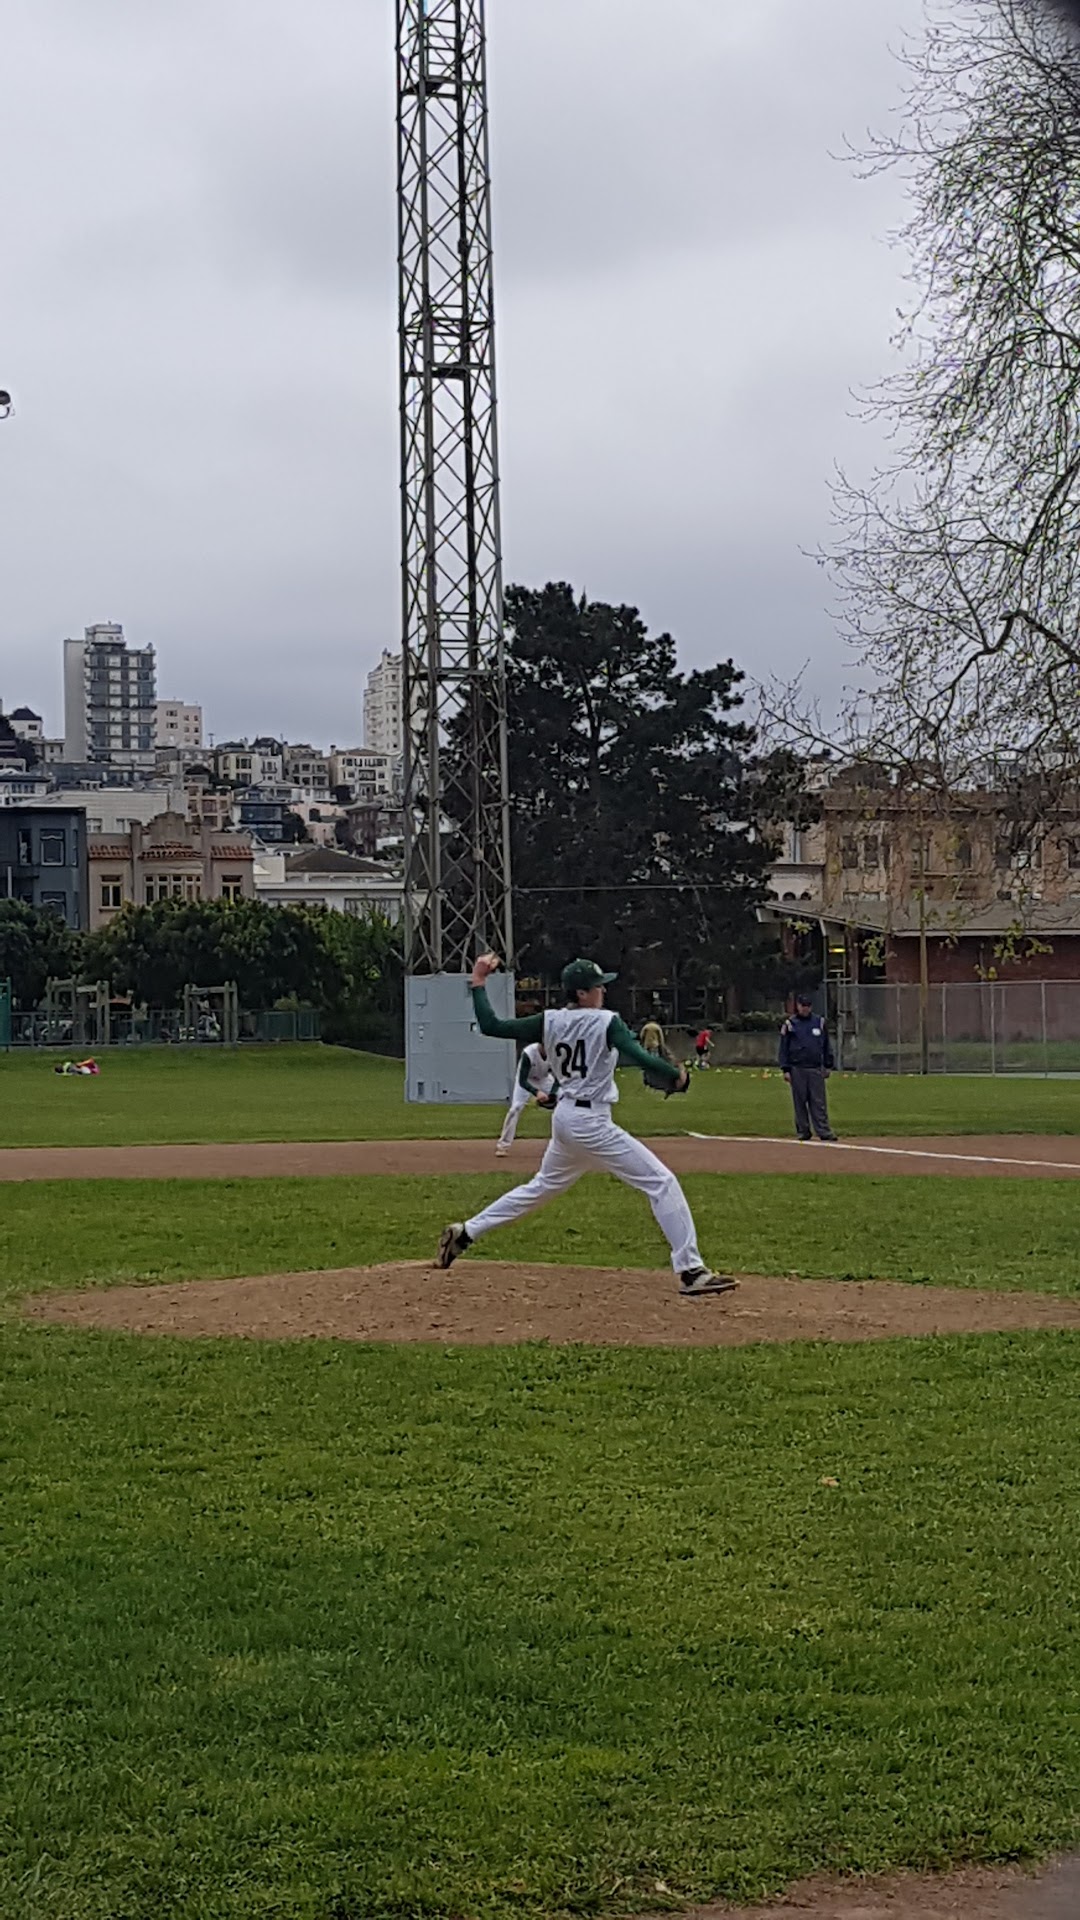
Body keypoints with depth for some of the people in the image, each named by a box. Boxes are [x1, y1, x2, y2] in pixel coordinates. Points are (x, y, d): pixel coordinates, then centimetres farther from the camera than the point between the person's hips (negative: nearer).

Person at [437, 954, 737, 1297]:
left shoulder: (549, 1022, 5)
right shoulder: (606, 1022, -11)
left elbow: (491, 1026, 3)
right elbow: (638, 1056, -27)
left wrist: (478, 983, 12)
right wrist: (677, 1075, -17)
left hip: (563, 1117, 7)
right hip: (591, 1122, -7)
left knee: (542, 1186, 29)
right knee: (661, 1182, -6)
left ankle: (466, 1232, 30)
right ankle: (691, 1271, -13)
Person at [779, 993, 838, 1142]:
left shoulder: (819, 1022, 8)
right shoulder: (790, 1024, 2)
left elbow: (827, 1045, 14)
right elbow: (784, 1048, 2)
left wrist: (828, 1066, 10)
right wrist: (786, 1070, -4)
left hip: (816, 1068, 1)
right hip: (797, 1069, -1)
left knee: (819, 1102, -2)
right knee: (800, 1101, 3)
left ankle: (824, 1131, -4)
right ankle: (803, 1131, 10)